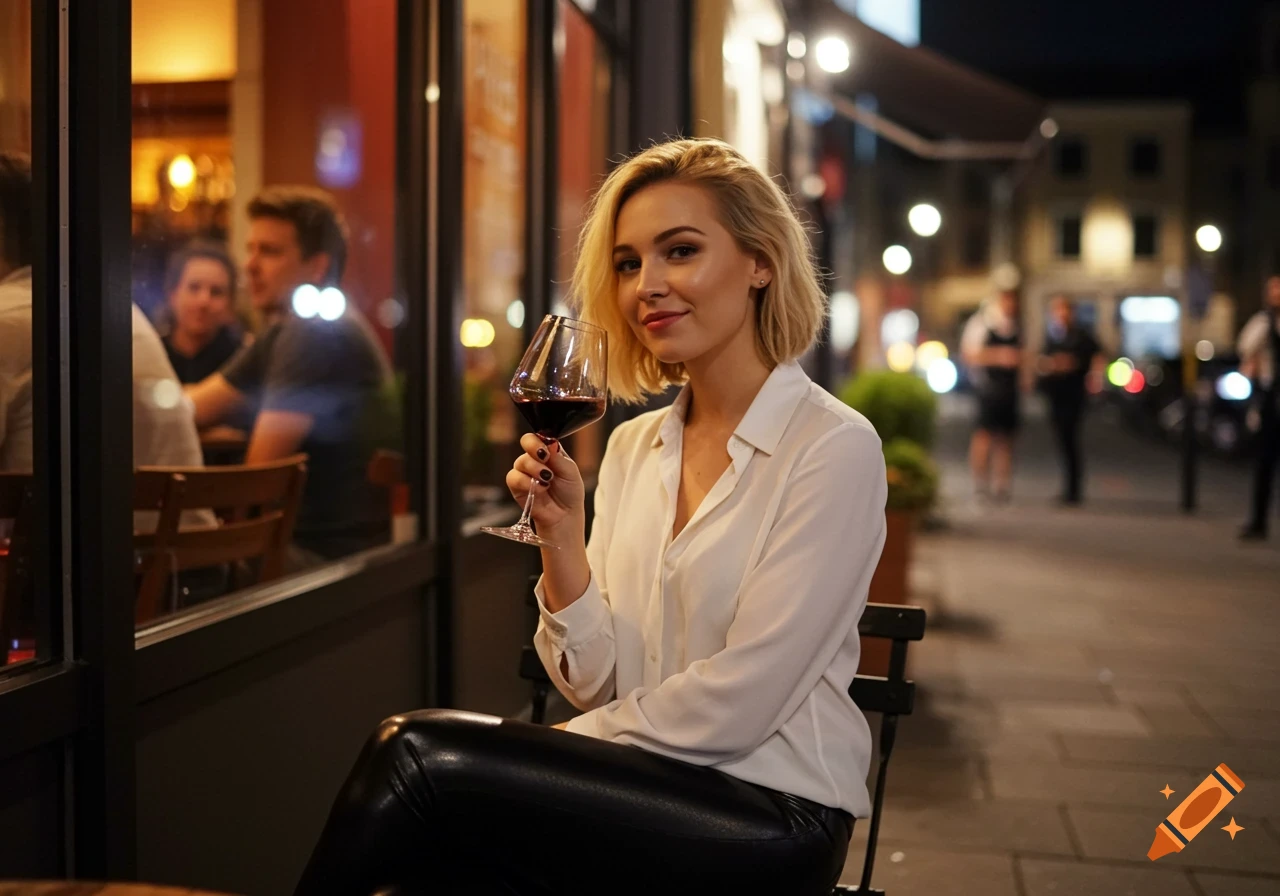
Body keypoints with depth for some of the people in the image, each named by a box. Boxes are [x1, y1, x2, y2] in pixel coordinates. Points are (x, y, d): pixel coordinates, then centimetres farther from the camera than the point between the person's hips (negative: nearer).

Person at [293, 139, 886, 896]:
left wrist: (554, 753, -6)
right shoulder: (633, 445, 9)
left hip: (765, 817, -4)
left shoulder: (833, 446, -10)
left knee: (419, 754, -20)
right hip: (643, 796, 4)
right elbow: (597, 684, 4)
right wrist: (562, 533, -9)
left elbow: (737, 705, -14)